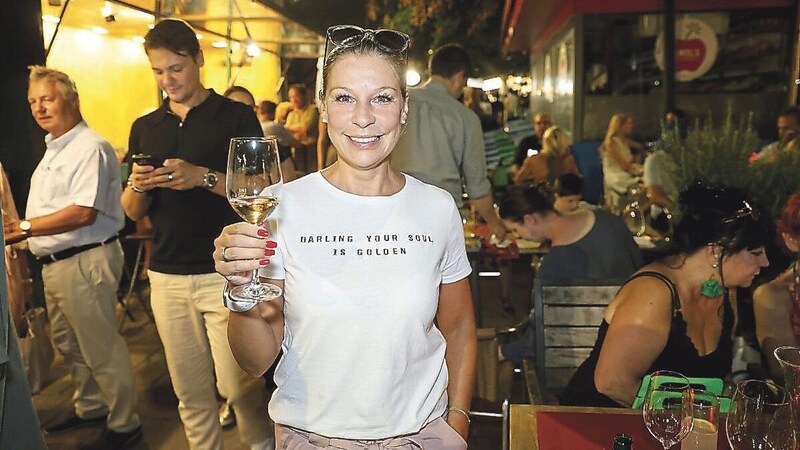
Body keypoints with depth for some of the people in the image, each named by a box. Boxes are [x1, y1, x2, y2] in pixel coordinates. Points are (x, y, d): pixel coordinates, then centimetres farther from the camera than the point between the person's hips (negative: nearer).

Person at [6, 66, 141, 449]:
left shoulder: (90, 147, -15)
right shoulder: (54, 148, 17)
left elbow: (83, 213, -24)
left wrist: (25, 228, -20)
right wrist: (25, 237, 9)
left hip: (84, 262, -10)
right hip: (55, 262, 10)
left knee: (101, 348, -1)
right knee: (69, 344, 21)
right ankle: (90, 408, 38)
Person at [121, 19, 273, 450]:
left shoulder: (236, 116, 1)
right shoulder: (145, 128, 13)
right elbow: (132, 212, 14)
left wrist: (204, 177, -19)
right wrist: (137, 186, -8)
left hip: (226, 272, -4)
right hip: (166, 276, 4)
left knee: (237, 384, -2)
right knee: (190, 392, 10)